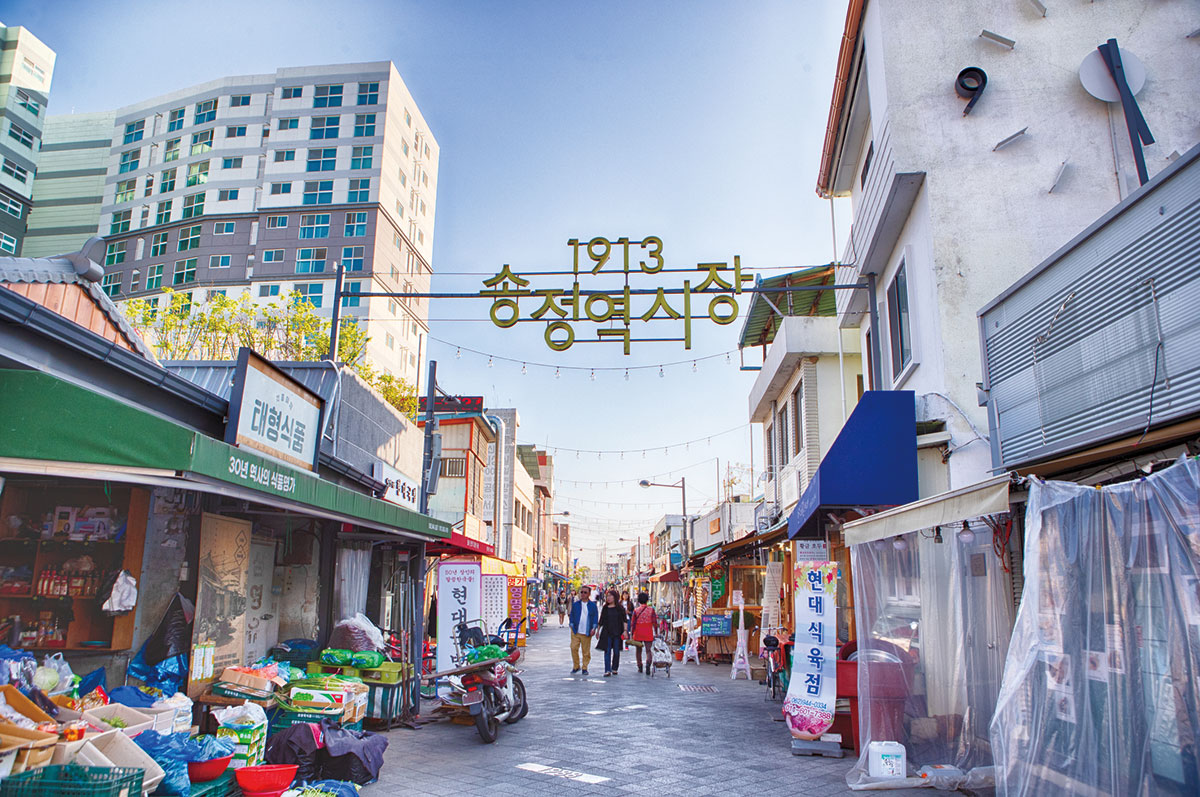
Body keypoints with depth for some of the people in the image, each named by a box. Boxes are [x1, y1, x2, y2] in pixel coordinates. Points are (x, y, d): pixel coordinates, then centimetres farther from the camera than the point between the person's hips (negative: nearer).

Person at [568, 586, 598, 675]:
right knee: (574, 648, -7)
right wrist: (572, 626, -2)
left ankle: (585, 668, 15)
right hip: (575, 631, 1)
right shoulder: (575, 604, 9)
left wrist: (594, 628, -6)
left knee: (586, 651, 3)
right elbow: (572, 616, 10)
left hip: (587, 633, -1)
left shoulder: (592, 605, 6)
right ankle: (576, 666, 9)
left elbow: (595, 617, 5)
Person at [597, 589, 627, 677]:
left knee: (616, 652, 6)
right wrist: (597, 631, 11)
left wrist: (625, 631, -7)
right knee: (607, 651, -5)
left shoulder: (620, 608, 3)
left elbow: (624, 620, 2)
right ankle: (607, 670, -7)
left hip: (617, 633, -1)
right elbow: (601, 621, 12)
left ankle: (614, 669, 19)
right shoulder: (605, 608, 7)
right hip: (607, 633, 1)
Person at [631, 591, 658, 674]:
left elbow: (632, 624, -2)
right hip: (648, 633, -1)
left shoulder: (636, 610, -3)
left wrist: (632, 634, 6)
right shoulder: (651, 609, -3)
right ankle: (648, 663, -26)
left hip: (638, 633, 1)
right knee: (648, 650, 0)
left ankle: (640, 667, 21)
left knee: (639, 650, 15)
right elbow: (654, 622, -2)